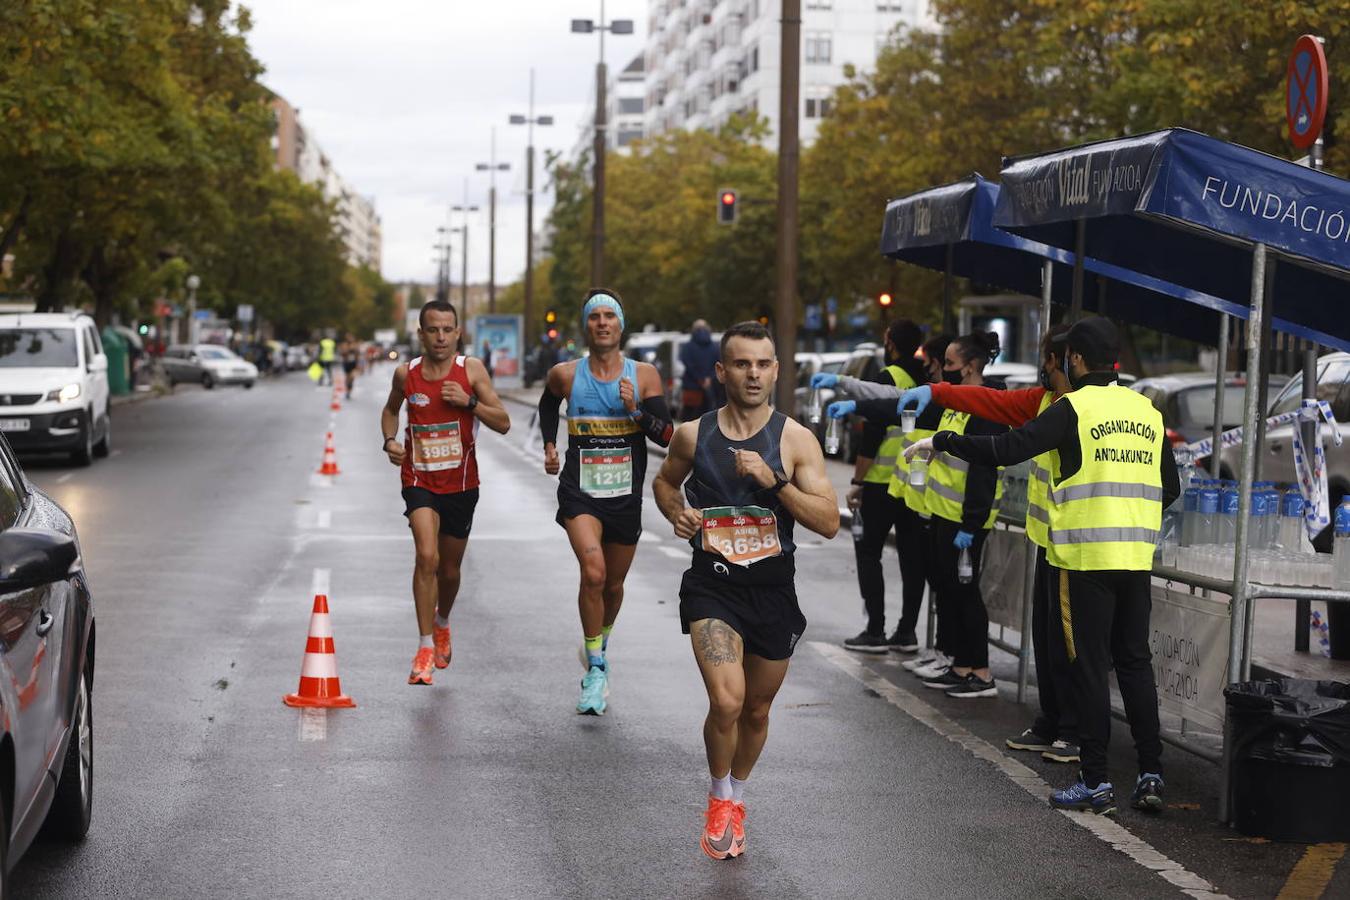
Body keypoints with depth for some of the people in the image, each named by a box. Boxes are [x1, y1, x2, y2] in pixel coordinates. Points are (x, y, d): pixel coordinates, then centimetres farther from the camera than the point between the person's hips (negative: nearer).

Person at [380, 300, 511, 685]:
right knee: (427, 556, -22)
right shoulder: (406, 374, -2)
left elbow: (503, 423, -6)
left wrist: (469, 401, -20)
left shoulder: (471, 369, -6)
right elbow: (390, 410, 19)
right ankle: (425, 648, -15)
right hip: (419, 481, -1)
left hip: (461, 483, 1)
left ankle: (442, 624, 46)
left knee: (449, 569, 14)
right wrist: (390, 441, 1)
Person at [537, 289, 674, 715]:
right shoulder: (565, 375, -2)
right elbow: (548, 405, 22)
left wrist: (637, 409, -21)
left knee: (613, 585, 15)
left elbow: (666, 436, -7)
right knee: (593, 572, -23)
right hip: (579, 492, -2)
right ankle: (596, 669, -12)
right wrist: (549, 446, 13)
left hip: (625, 496, 2)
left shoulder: (644, 375, -2)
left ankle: (599, 645, 46)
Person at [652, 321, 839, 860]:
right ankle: (719, 799, 6)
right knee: (726, 701, -21)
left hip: (773, 592, 1)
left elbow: (829, 523, -12)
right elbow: (665, 480, 20)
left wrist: (774, 480, -23)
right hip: (712, 588, -1)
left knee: (756, 711, 16)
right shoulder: (693, 435, -1)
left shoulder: (795, 440, -6)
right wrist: (674, 510, -2)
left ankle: (735, 799, 44)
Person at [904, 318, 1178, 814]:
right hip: (1136, 557, 6)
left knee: (1089, 666, 0)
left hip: (1085, 557, -5)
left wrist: (940, 442, -5)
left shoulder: (1075, 408, -7)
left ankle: (1095, 782, 2)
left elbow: (1006, 448, -15)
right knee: (1136, 662, 12)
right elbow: (1170, 488, 17)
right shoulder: (1148, 411, 11)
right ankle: (1150, 776, 9)